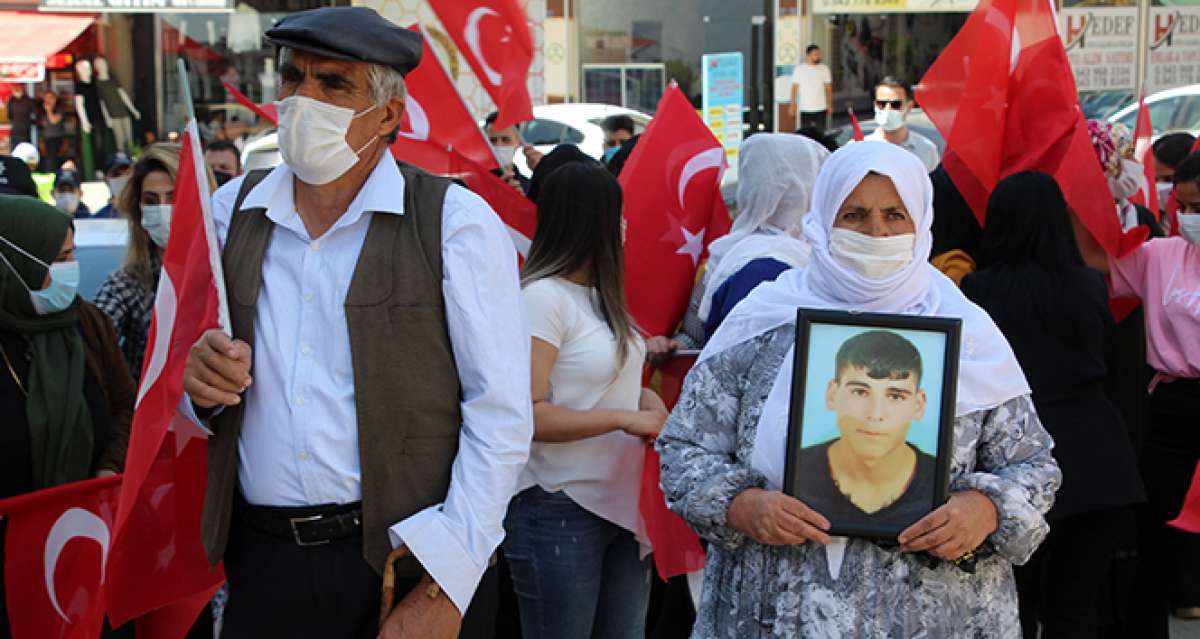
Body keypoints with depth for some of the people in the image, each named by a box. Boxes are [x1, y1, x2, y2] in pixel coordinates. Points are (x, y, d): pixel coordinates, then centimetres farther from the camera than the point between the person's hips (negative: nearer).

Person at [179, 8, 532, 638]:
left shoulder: (457, 223, -7)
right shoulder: (230, 212, 6)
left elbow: (500, 417, -9)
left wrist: (443, 588, -15)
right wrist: (203, 384, -7)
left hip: (409, 564, -3)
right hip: (261, 561, 4)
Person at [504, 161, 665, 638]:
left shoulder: (599, 293, 12)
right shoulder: (543, 297, -15)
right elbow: (526, 415, -21)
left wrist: (645, 397, 0)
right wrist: (625, 418, -21)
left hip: (623, 504, 8)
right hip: (561, 511, -8)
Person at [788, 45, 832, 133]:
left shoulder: (824, 69, 6)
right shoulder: (799, 69, 2)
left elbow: (828, 88, 8)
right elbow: (794, 88, 2)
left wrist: (829, 105, 1)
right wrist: (792, 106, -2)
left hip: (820, 109, 1)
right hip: (805, 109, -1)